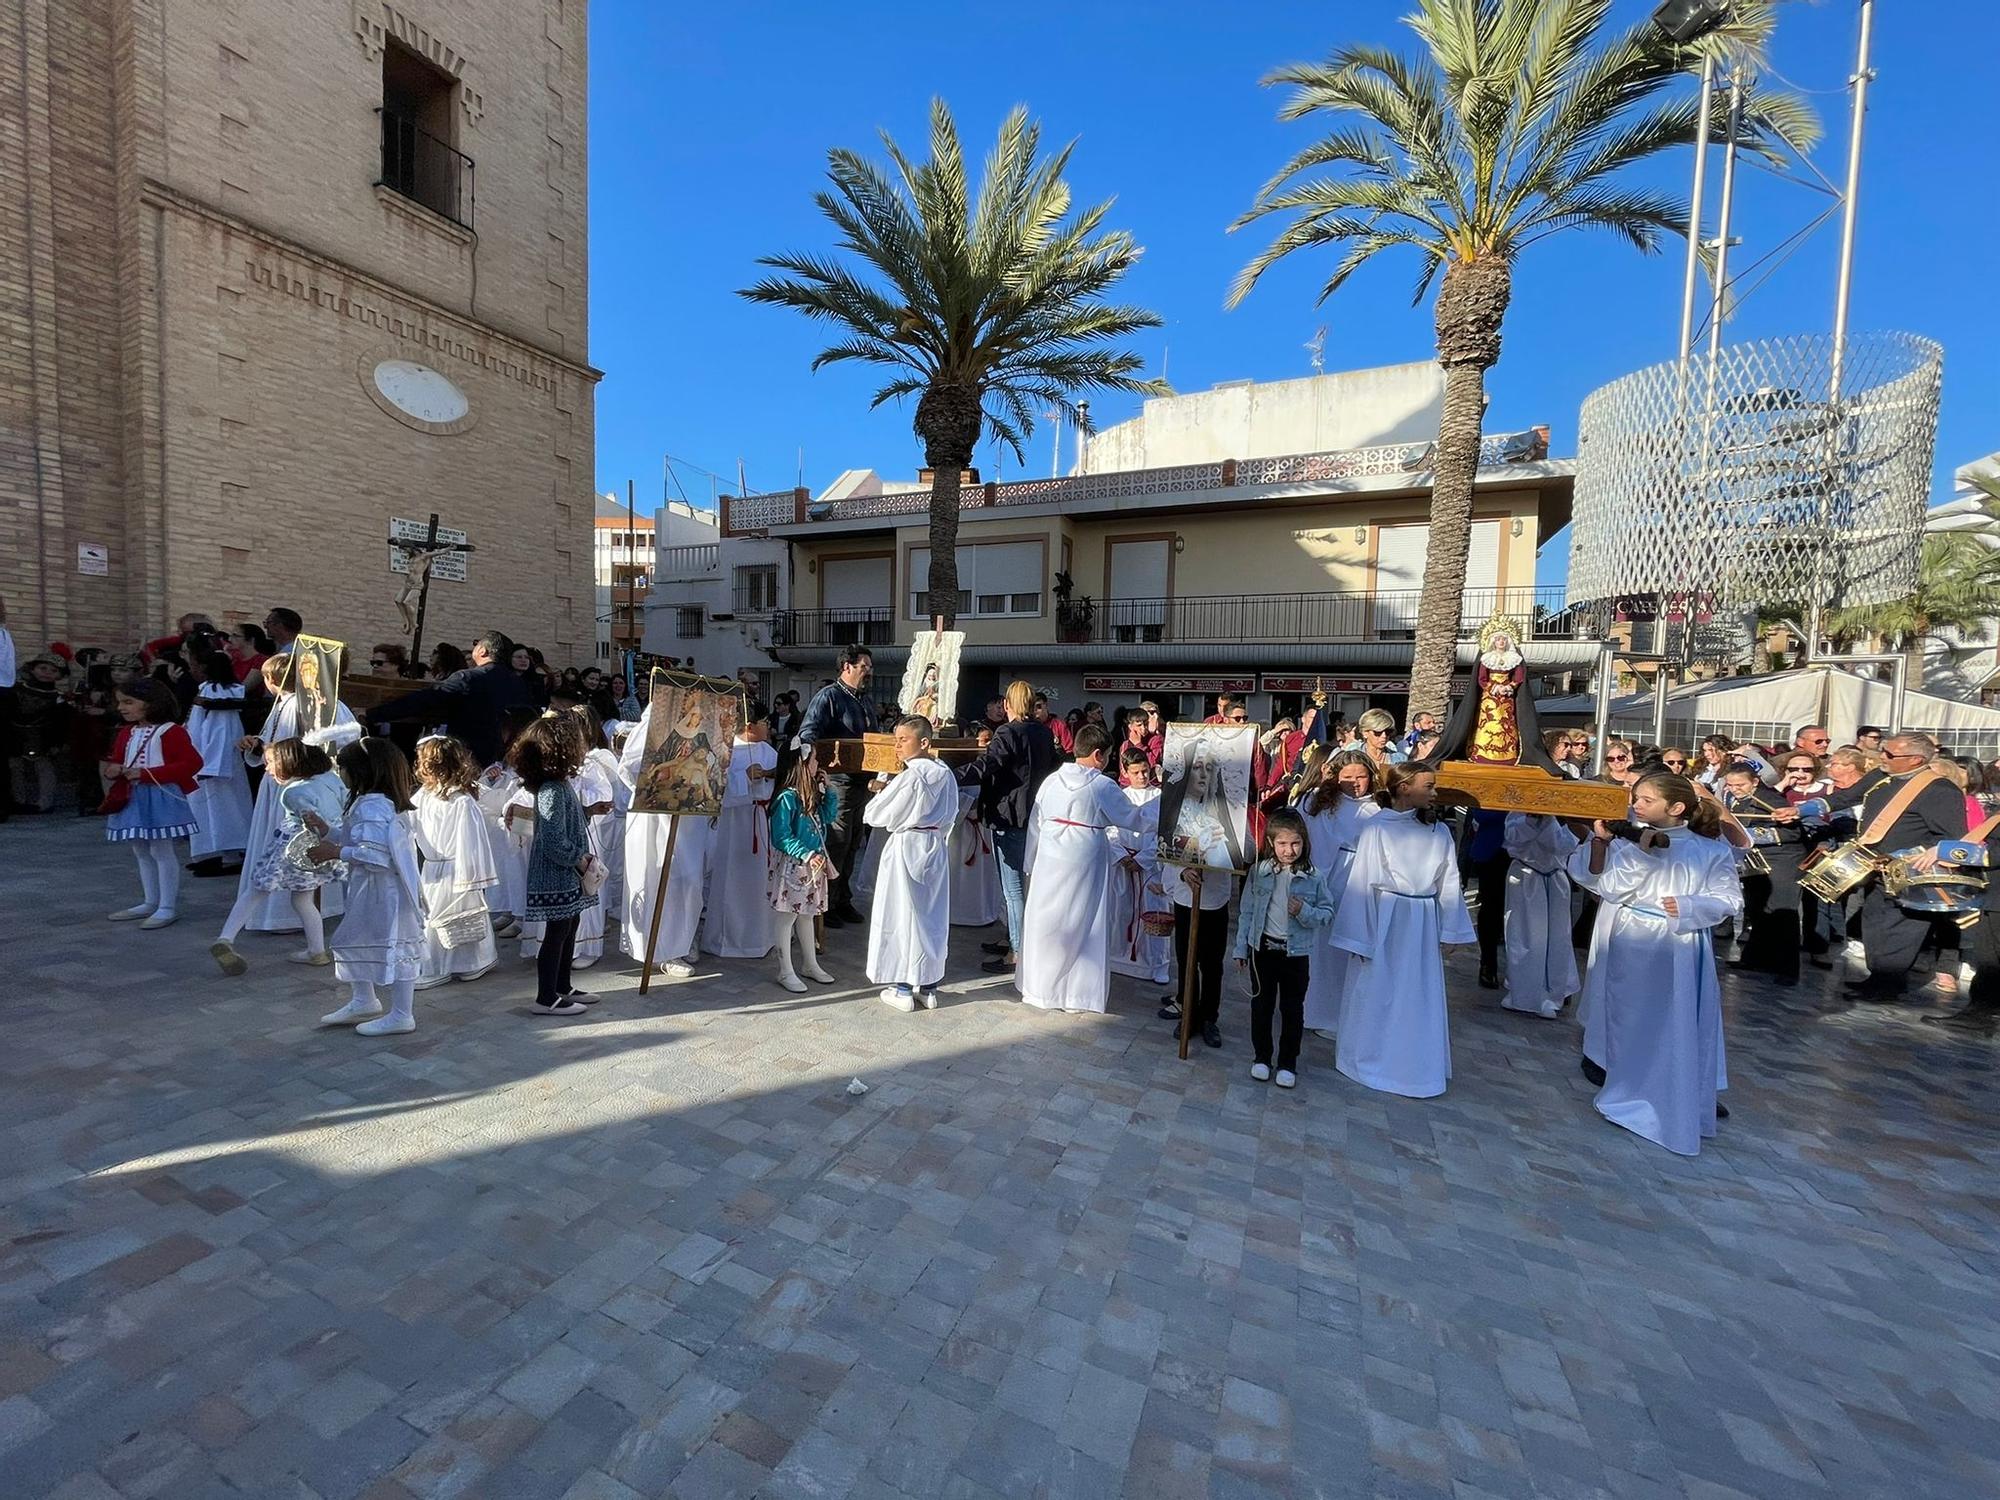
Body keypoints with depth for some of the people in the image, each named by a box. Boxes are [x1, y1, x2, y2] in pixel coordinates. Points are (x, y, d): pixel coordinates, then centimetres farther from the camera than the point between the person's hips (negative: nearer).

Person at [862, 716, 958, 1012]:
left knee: (902, 915, 5)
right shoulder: (945, 774, 1)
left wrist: (881, 791, 4)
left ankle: (903, 989, 14)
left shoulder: (908, 777, -20)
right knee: (932, 916, 13)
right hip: (936, 846, 7)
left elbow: (875, 816, -14)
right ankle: (928, 986, 23)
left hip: (905, 847, -7)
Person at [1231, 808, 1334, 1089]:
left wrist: (1305, 912, -23)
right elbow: (1246, 911, 1)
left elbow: (1328, 913, -2)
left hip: (1296, 953, -1)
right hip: (1263, 948, 1)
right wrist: (1241, 947, 3)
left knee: (1292, 1009, 11)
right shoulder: (1259, 871, -5)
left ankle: (1287, 1063, 27)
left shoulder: (1313, 876, -9)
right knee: (1261, 1004, 14)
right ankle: (1262, 1057, 31)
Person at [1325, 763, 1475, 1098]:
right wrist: (1361, 936, -7)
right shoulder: (1376, 827, -10)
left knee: (1420, 998, 12)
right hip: (1384, 920, -3)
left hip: (1423, 923, 4)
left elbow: (1448, 884, 7)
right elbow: (1362, 882, -8)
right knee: (1376, 994, 10)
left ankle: (1417, 1068, 30)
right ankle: (1369, 1058, 30)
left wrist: (1447, 932, 7)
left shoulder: (1438, 831, 2)